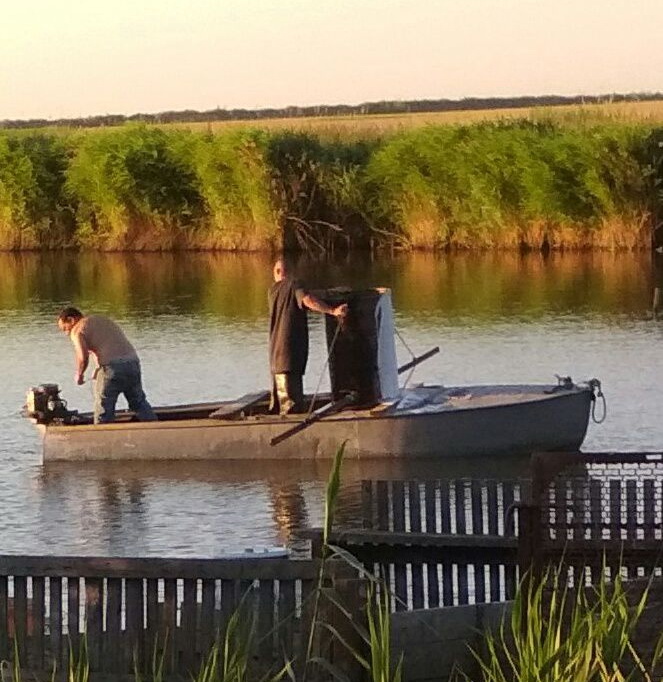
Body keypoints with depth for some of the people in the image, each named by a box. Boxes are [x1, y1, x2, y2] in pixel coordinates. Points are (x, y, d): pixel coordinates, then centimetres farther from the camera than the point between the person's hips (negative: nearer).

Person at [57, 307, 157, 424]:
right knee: (140, 403, 20)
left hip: (113, 366, -7)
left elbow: (83, 357, -13)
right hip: (133, 361, 7)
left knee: (103, 410, 4)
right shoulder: (102, 319, 27)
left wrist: (79, 375, 4)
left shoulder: (77, 330, 2)